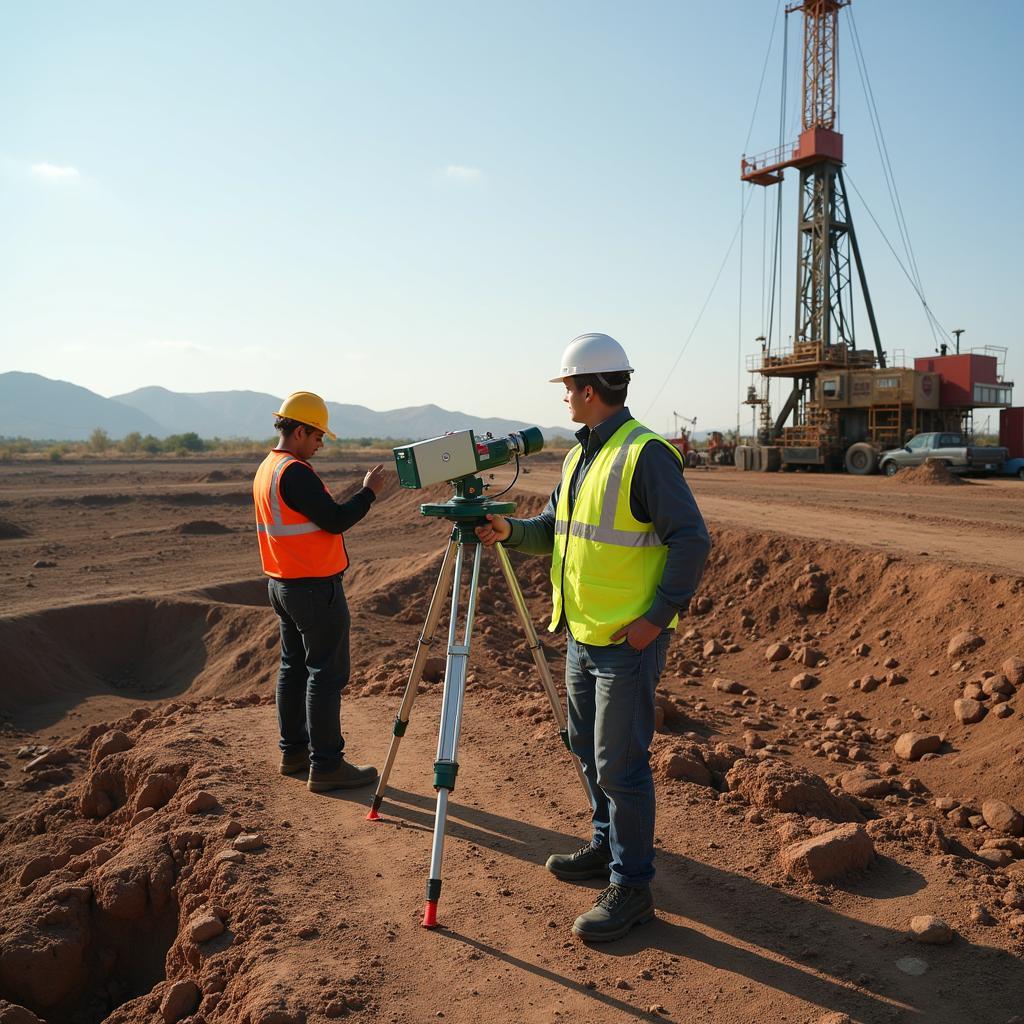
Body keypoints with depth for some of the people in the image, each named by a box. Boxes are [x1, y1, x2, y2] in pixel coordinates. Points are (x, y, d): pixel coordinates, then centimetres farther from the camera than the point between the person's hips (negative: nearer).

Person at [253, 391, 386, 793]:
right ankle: (326, 766, 0)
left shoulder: (265, 469, 11)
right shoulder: (295, 473, -20)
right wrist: (368, 491, -8)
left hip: (282, 583, 10)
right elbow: (335, 520, -20)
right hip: (315, 587, -10)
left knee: (294, 666, 16)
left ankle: (294, 751, 25)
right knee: (326, 673, -4)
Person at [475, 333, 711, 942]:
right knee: (589, 747, 20)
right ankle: (607, 846, 38)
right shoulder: (580, 454, 11)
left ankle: (632, 887, 12)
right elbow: (554, 528, 17)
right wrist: (510, 531, -2)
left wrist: (659, 616, -20)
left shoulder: (646, 454, -17)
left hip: (629, 641, -9)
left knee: (620, 763, -2)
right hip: (583, 634, 9)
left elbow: (692, 539, -19)